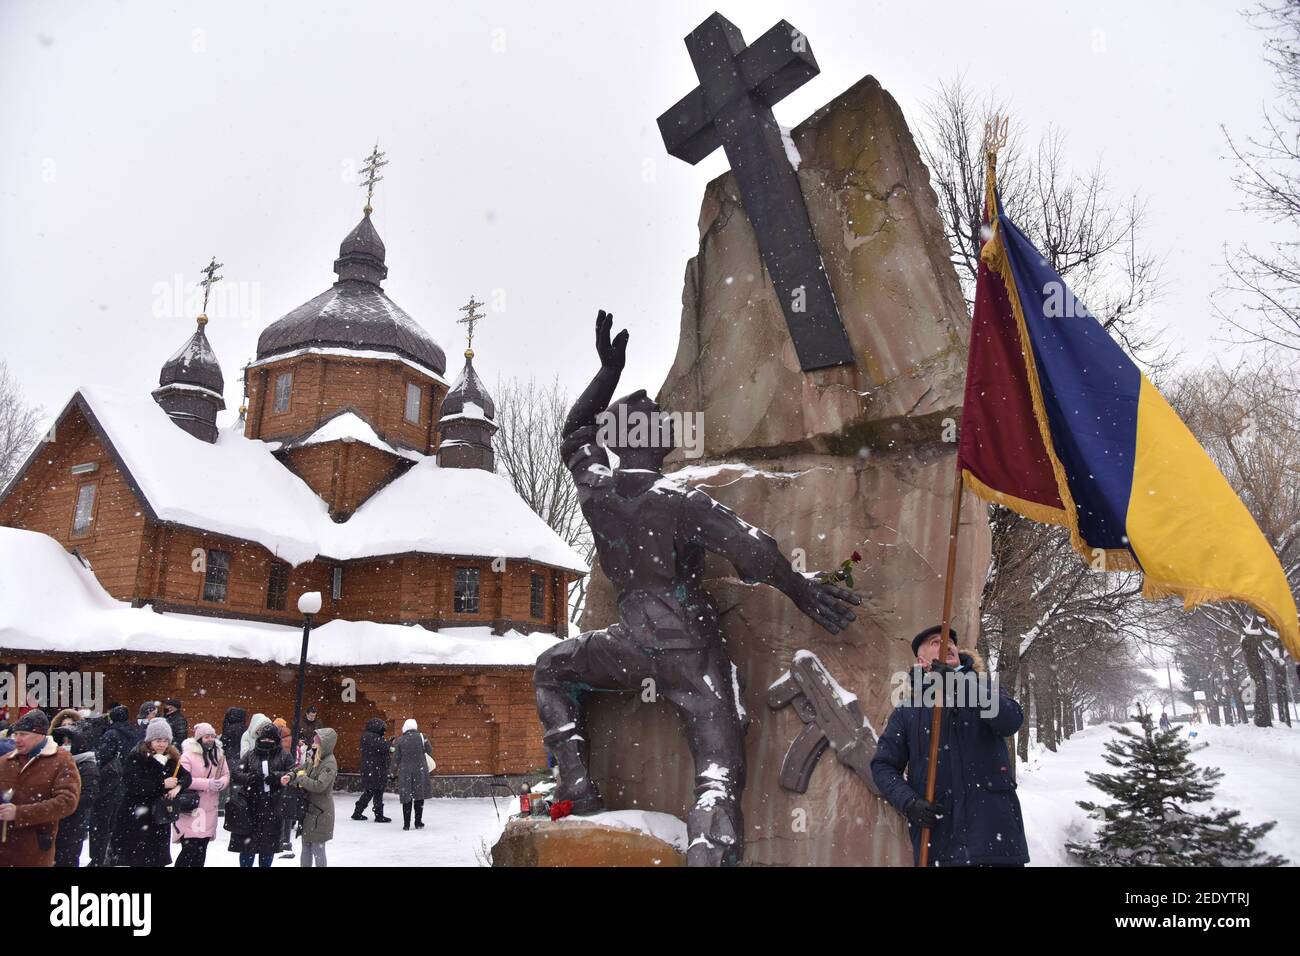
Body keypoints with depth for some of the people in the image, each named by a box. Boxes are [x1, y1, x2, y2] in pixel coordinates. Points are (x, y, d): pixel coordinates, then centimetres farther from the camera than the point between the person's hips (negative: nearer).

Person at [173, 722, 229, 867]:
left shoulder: (219, 754, 9)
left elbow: (226, 775, 12)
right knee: (190, 848, -8)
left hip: (209, 810, 6)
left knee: (201, 850, 13)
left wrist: (222, 782, -11)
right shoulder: (188, 755, -12)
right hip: (190, 809, -6)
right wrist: (207, 783, -24)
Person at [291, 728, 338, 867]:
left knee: (318, 848, 1)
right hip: (308, 808, 8)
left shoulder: (330, 763, -18)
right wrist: (292, 776, -8)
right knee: (306, 846, 18)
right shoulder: (313, 758, 6)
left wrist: (300, 778, -16)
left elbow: (319, 785, -26)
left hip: (320, 812, -8)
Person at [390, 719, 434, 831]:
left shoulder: (400, 741, -1)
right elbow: (430, 752, 5)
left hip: (405, 771, 1)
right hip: (420, 770, -1)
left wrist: (394, 771, 17)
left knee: (406, 798, 6)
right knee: (419, 796, 9)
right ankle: (418, 822, 11)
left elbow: (396, 758, 3)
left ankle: (406, 824, 6)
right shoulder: (422, 737, -4)